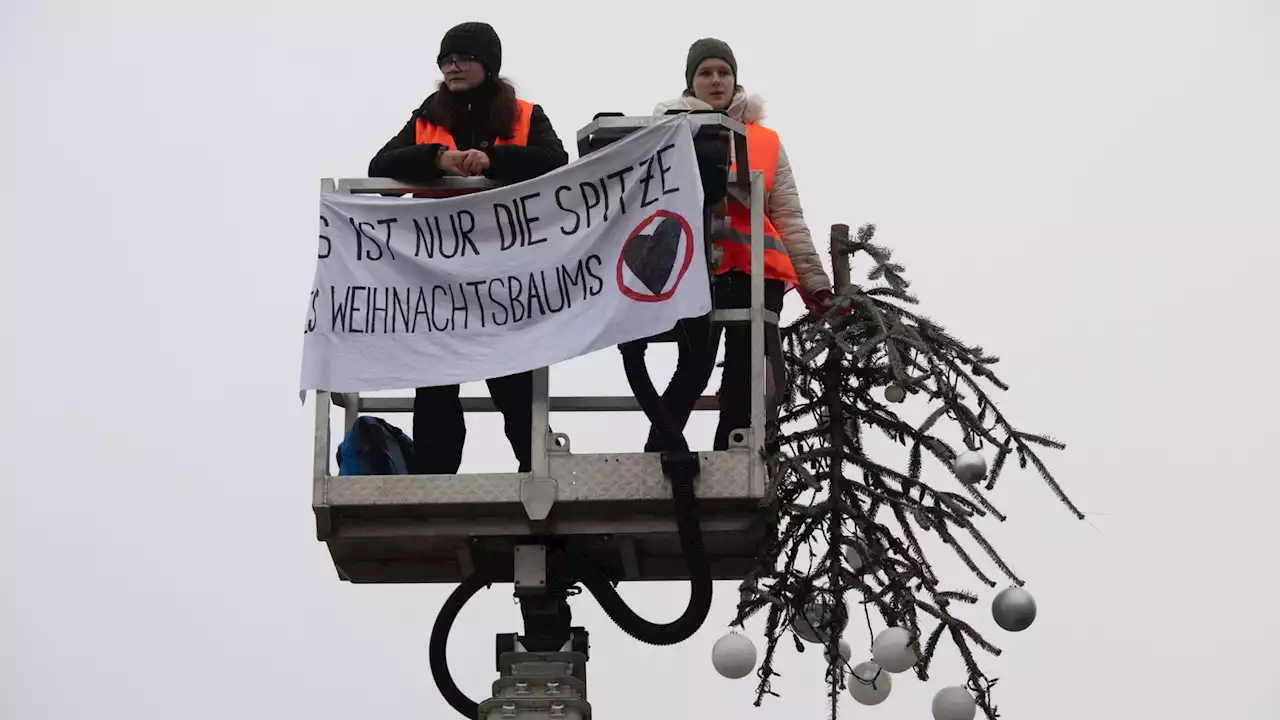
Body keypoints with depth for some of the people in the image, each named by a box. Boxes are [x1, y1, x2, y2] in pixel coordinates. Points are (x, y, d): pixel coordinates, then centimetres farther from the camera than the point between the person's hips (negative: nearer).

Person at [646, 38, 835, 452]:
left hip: (756, 270, 3)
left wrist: (814, 281, 7)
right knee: (696, 368, -16)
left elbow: (788, 217, 16)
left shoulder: (766, 141, 19)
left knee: (745, 380, 0)